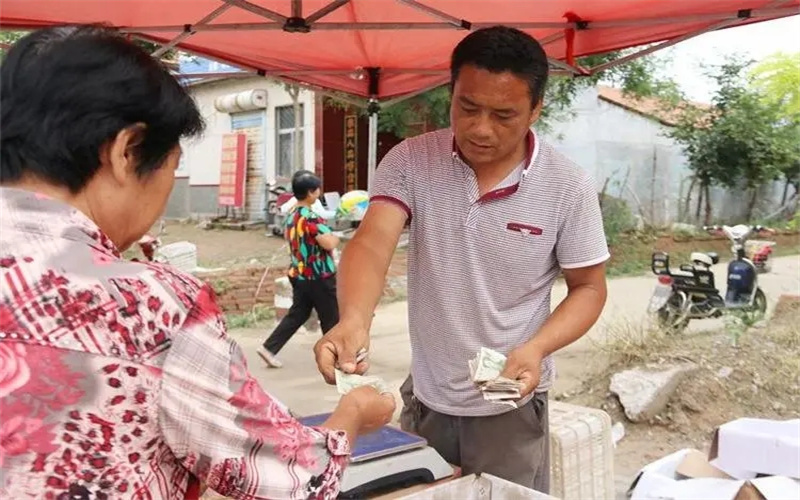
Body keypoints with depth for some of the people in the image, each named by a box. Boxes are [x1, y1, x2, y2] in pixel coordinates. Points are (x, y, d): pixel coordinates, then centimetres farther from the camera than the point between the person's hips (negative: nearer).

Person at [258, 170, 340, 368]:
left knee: (297, 314, 15)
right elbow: (329, 244, -29)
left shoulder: (291, 216, 8)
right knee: (331, 318, 6)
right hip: (319, 277, -8)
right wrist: (336, 239, -6)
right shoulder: (311, 217, -21)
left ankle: (269, 348, 10)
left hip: (299, 275, 8)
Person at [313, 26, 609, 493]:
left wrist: (536, 349, -23)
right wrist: (354, 319, -43)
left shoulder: (569, 186, -13)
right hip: (424, 397, 2)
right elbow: (373, 243, -23)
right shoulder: (410, 162, -11)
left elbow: (589, 288, -5)